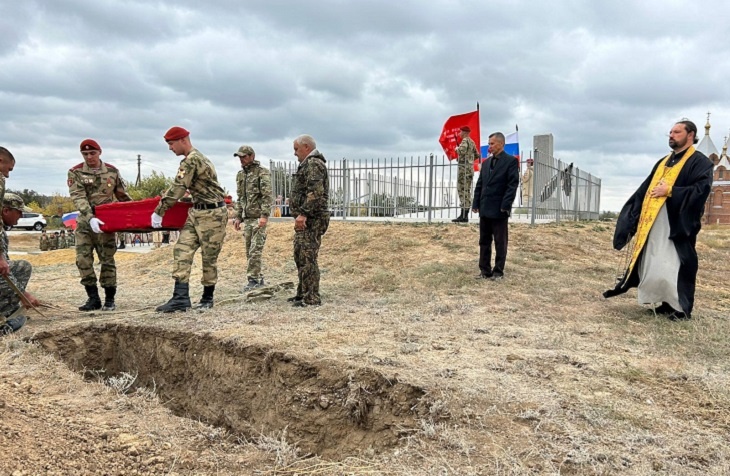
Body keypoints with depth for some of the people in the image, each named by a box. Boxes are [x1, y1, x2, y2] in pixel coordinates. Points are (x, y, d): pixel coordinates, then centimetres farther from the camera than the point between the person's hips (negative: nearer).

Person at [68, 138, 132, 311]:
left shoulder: (112, 171, 4)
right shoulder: (75, 172, -2)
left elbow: (123, 196, 12)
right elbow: (78, 198, -13)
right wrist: (90, 218, -28)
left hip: (106, 221, 0)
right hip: (85, 221, 0)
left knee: (107, 259, 1)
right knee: (83, 259, -3)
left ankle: (110, 299, 7)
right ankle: (93, 298, 7)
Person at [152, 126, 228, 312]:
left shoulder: (191, 160, -15)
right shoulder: (197, 157, 15)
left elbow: (177, 188, -18)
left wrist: (158, 212, -12)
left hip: (212, 213, -10)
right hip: (197, 212, 10)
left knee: (209, 257, 0)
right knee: (182, 250, -1)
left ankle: (207, 298, 14)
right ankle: (181, 298, -5)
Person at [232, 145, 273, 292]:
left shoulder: (262, 172, -6)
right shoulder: (240, 174, 16)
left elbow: (267, 196, -14)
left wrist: (264, 215, -23)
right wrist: (238, 217, 16)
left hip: (258, 217, -7)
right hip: (247, 218, 8)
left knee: (255, 250, -10)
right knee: (249, 250, 8)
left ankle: (253, 279, -5)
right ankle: (259, 278, 16)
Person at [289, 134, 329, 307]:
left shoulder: (314, 163, -12)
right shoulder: (308, 164, 22)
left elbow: (315, 192, -24)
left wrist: (303, 213, -28)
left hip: (310, 220, -11)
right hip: (305, 219, 11)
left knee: (307, 258, -9)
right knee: (300, 257, 15)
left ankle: (312, 298, -5)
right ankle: (302, 293, 24)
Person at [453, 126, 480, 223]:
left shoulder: (465, 140, -9)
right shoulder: (472, 142, 18)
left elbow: (462, 151, -26)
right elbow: (477, 155, 24)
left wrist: (457, 149, -7)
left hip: (464, 168, -9)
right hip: (470, 168, 9)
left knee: (462, 191, -9)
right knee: (467, 191, 10)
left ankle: (463, 215, -13)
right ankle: (465, 215, 12)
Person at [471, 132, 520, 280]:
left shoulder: (511, 161, -4)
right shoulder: (486, 162, 15)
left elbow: (513, 185, -11)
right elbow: (479, 185, 15)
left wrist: (505, 206, -17)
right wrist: (476, 203, 6)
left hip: (499, 209, -6)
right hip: (485, 209, 6)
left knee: (500, 243, 2)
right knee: (484, 242, 8)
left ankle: (498, 271, 10)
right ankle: (485, 270, 15)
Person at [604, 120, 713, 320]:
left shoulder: (700, 162, -2)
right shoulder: (663, 162, 20)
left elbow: (702, 189, -15)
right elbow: (645, 189, 18)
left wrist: (670, 191, -18)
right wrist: (633, 215, 11)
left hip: (677, 222, -8)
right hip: (653, 221, 8)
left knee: (675, 264, -6)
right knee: (652, 262, 9)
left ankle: (681, 307, 4)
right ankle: (666, 303, 19)